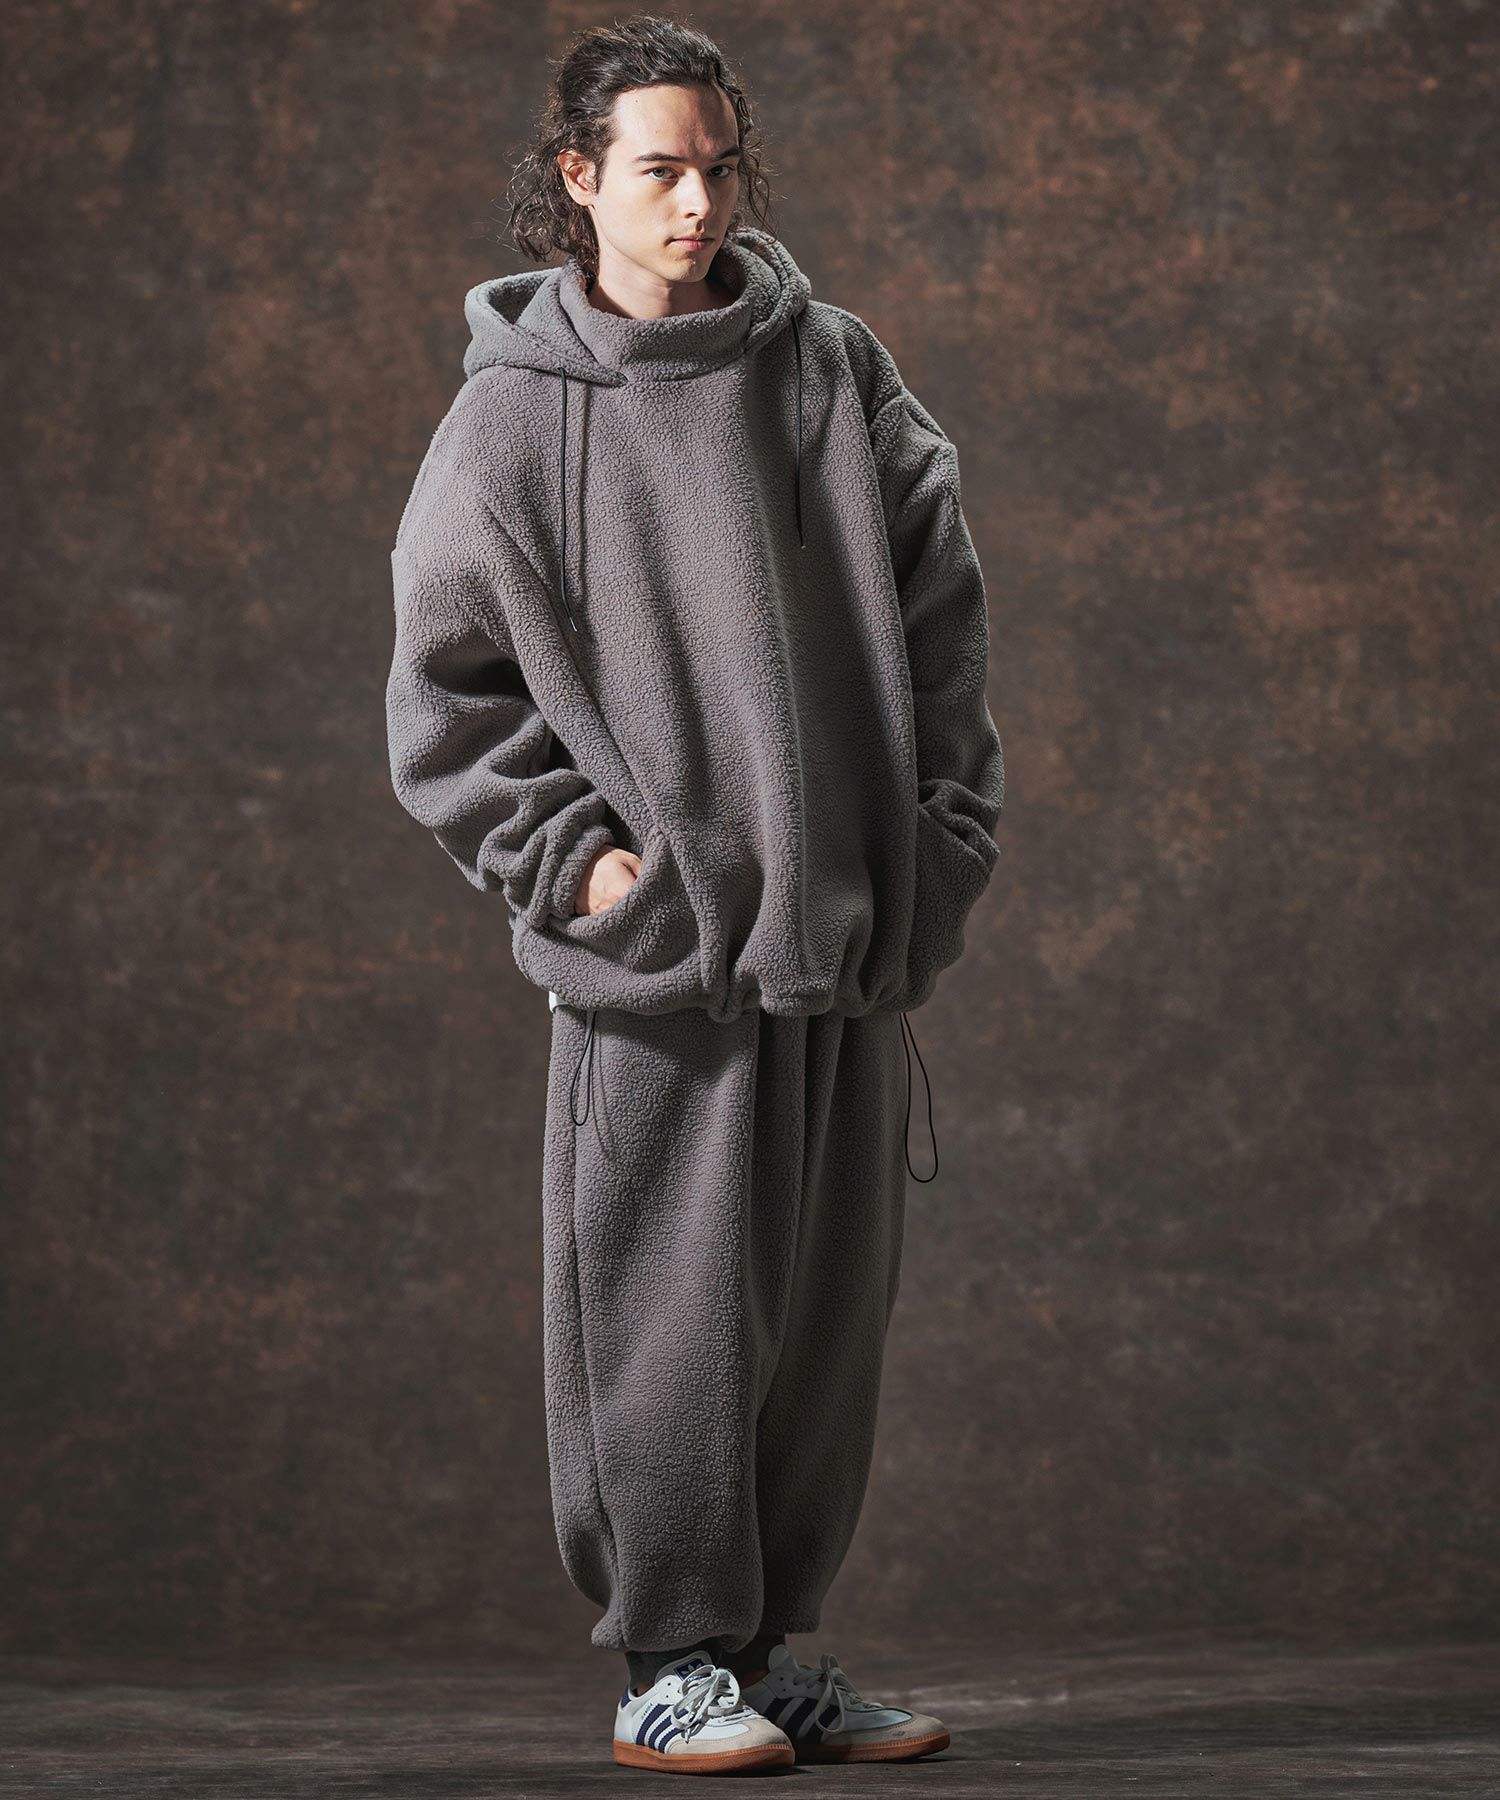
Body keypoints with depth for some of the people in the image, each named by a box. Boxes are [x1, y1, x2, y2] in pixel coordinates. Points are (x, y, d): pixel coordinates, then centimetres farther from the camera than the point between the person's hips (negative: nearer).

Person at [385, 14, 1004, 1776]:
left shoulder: (836, 369, 8)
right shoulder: (514, 413, 1)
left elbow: (940, 607, 11)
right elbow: (448, 686, 3)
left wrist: (943, 834, 3)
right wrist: (573, 854, -7)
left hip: (854, 924, 4)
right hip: (659, 938, -3)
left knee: (827, 1303, 7)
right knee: (671, 1302, -5)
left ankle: (773, 1643, 19)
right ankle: (671, 1659, 7)